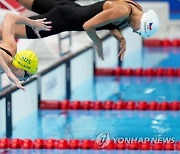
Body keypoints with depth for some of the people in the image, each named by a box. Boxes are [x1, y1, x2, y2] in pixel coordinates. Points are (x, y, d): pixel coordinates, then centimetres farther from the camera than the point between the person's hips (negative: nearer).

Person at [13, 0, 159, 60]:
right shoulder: (122, 12, -35)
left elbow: (111, 24, 9)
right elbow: (87, 26, -35)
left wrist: (121, 39, -7)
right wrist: (98, 43, -18)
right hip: (65, 19, -8)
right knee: (25, 30, -6)